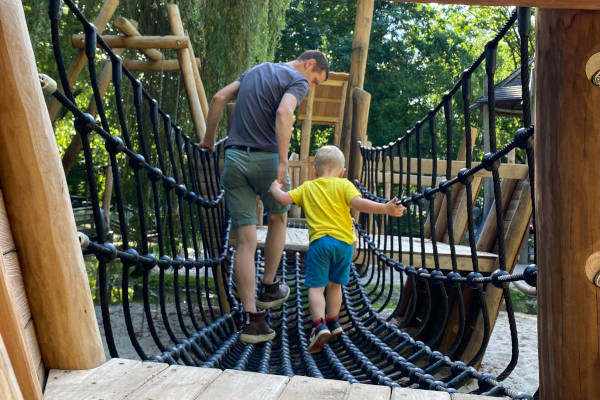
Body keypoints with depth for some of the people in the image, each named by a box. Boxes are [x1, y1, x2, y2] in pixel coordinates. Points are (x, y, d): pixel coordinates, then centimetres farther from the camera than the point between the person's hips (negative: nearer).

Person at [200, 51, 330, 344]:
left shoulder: (255, 70, 22)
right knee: (277, 220, 23)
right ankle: (268, 288, 30)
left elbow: (219, 98, 17)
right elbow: (283, 112, -19)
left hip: (234, 158, 5)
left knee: (245, 241, 2)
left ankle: (252, 318, 1)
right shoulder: (297, 80, 0)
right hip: (265, 159, -5)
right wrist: (283, 162, -24)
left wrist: (209, 139, 22)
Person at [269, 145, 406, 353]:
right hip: (344, 242, 2)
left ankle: (319, 326, -18)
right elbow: (358, 203, -10)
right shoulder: (344, 185, 6)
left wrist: (275, 188, 27)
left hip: (319, 241, -1)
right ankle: (332, 322, 32)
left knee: (316, 287, 1)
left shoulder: (307, 188, 11)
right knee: (335, 285, 18)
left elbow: (283, 199, 6)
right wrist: (386, 208, -13)